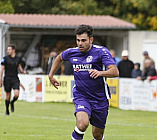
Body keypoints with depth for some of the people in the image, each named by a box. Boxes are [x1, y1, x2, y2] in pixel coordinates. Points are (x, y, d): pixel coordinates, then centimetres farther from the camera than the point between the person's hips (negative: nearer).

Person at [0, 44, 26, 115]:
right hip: (7, 79, -2)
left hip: (15, 79, 2)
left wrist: (22, 71, 4)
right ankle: (7, 110, 22)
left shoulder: (18, 58, 5)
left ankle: (12, 103, 17)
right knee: (8, 96, 3)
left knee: (16, 94, -15)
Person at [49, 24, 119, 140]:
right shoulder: (71, 53, 1)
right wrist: (51, 75, 26)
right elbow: (60, 58, 25)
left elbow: (115, 72, -22)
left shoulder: (101, 51, -11)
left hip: (100, 99, -1)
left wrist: (100, 73, -40)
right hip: (81, 97, 1)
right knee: (82, 123, -29)